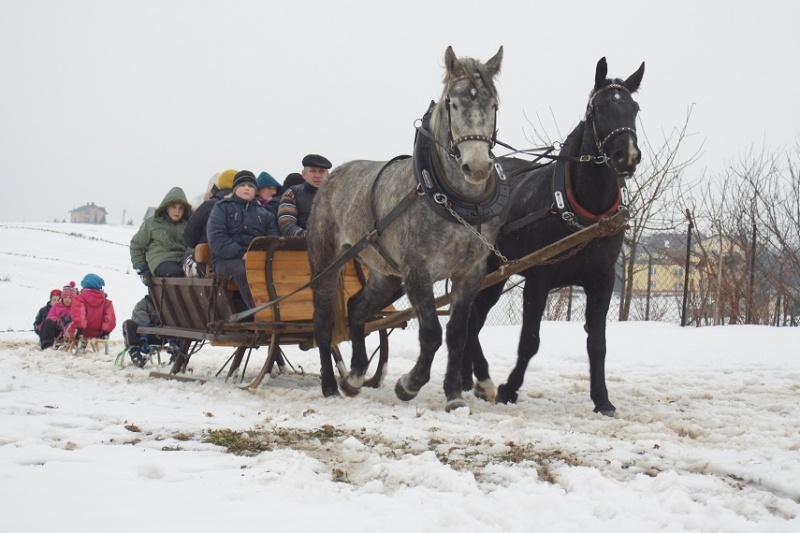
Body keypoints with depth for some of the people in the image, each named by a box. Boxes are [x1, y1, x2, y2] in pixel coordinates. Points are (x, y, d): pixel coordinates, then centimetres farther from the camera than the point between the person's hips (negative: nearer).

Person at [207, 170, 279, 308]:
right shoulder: (222, 208, 14)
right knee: (245, 270, -39)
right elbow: (216, 240, -2)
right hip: (226, 260, -3)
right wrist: (242, 254, -15)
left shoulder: (264, 213, 27)